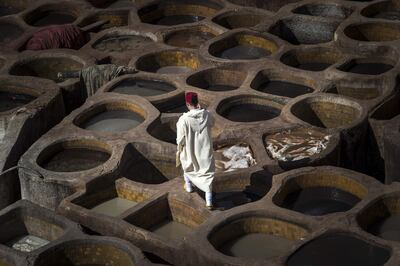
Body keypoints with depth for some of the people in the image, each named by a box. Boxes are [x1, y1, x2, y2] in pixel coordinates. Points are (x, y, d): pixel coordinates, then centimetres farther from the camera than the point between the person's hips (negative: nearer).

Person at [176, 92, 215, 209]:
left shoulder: (183, 119, -23)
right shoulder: (207, 115, -15)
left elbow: (180, 138, -13)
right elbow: (212, 124, 9)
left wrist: (179, 150, 4)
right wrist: (200, 110, 6)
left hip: (190, 150, -1)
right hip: (205, 150, 1)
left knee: (187, 165, 30)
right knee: (207, 172, 11)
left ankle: (188, 186, 52)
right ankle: (209, 201, 7)